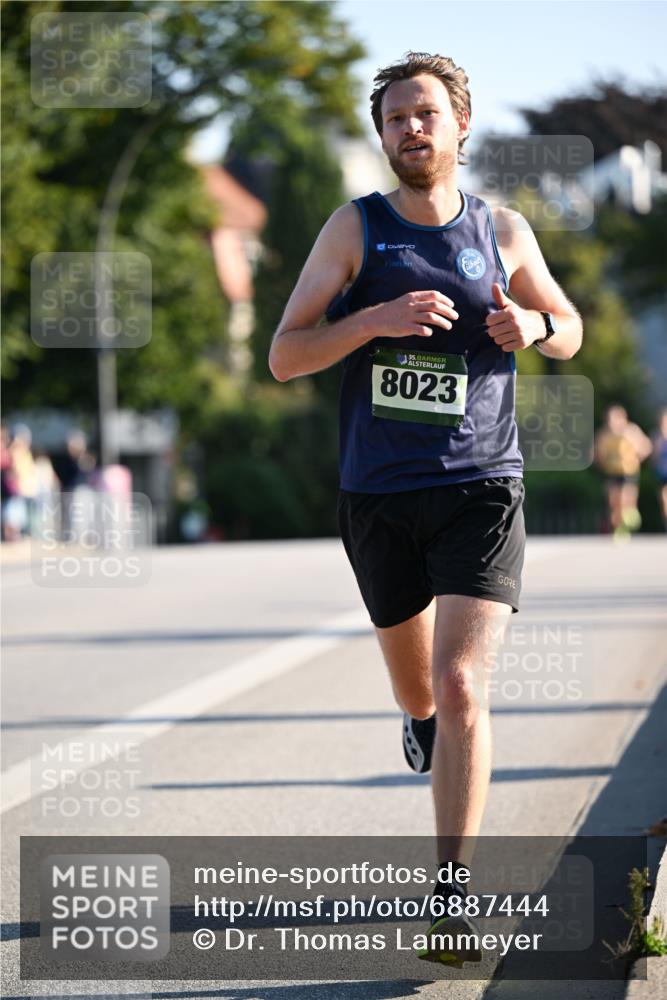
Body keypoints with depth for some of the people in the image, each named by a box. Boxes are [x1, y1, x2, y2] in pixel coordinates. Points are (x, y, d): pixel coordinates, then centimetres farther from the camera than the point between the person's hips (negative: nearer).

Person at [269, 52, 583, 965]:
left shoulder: (504, 233, 4)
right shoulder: (355, 228, 1)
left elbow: (569, 330, 18)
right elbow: (284, 357, -3)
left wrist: (534, 326, -6)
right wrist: (374, 319, -21)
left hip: (481, 488, -1)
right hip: (378, 496, 2)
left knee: (460, 688, -17)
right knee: (419, 695, 16)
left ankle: (452, 901, -15)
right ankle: (424, 725, 55)